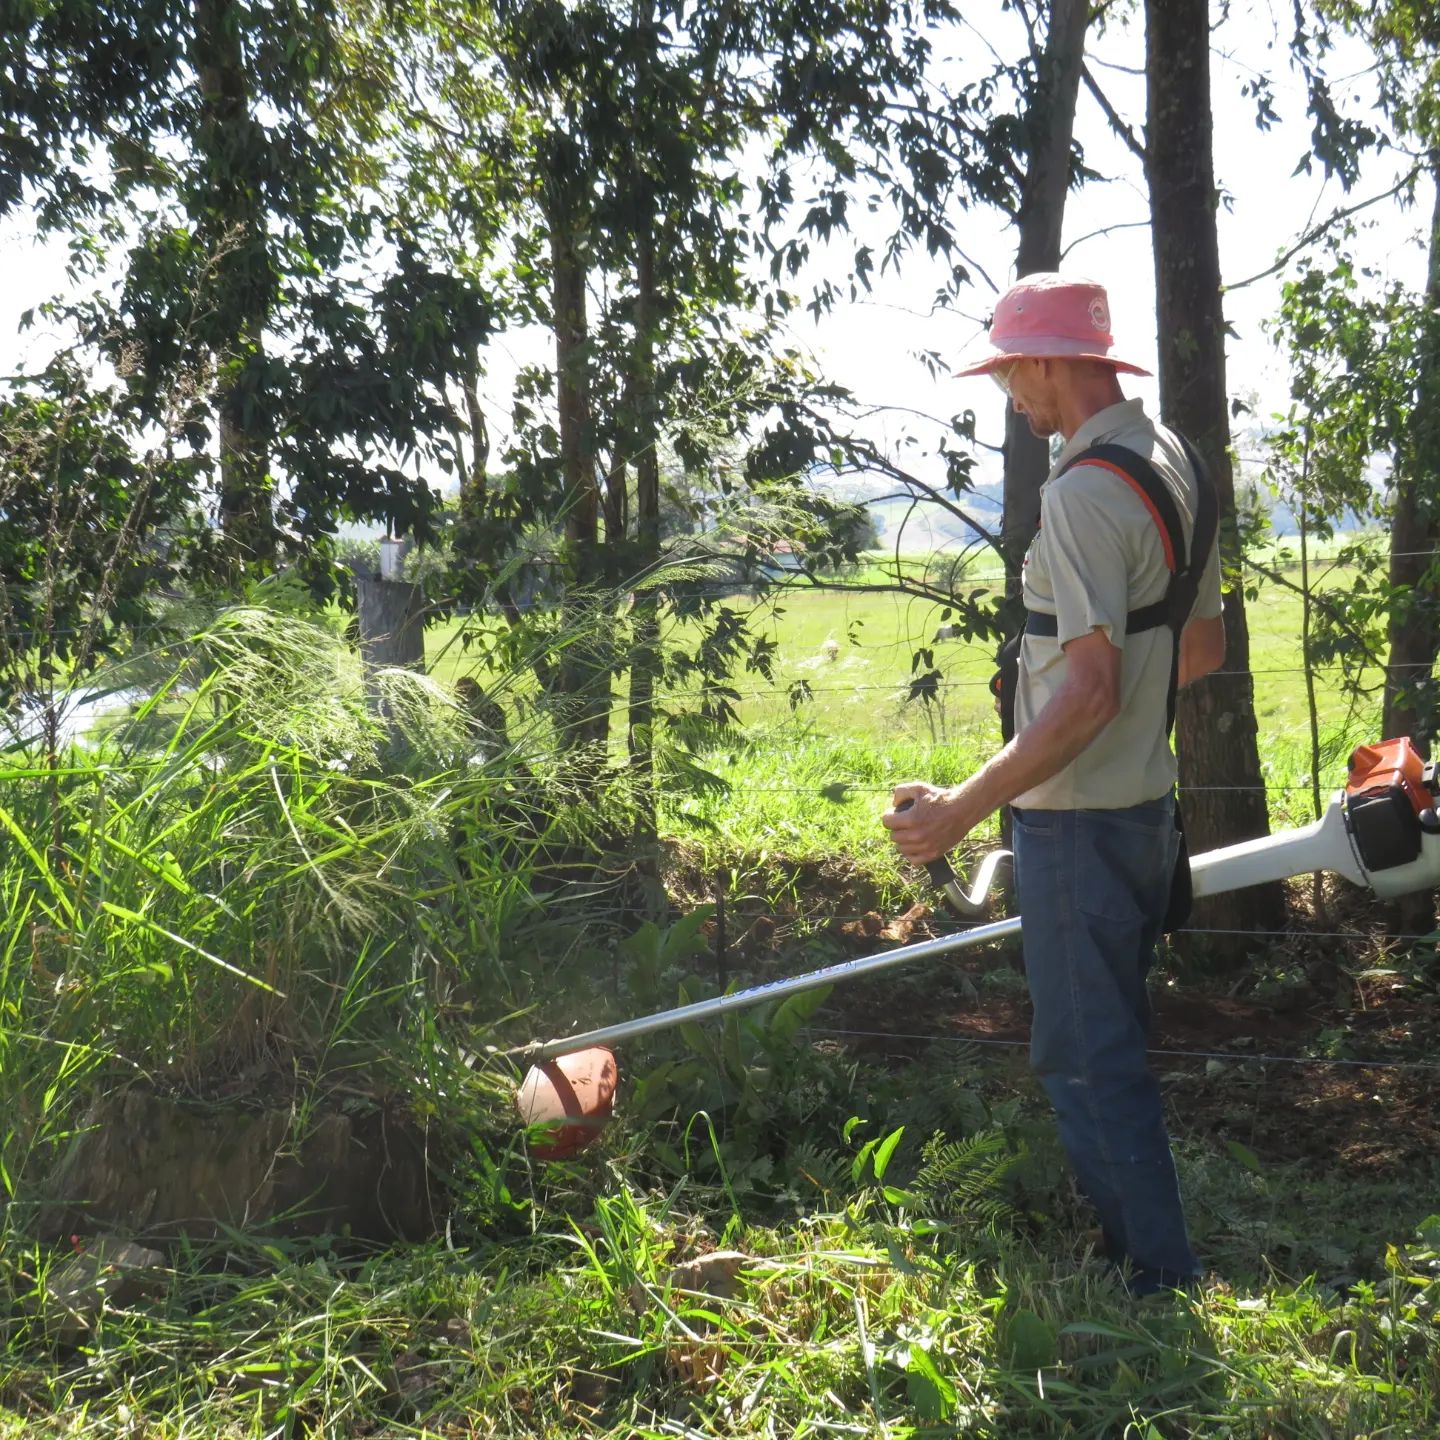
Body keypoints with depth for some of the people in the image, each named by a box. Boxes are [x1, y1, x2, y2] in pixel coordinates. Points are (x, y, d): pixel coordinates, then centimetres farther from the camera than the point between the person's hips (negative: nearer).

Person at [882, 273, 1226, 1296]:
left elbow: (1089, 691, -29)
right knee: (1114, 1039, 21)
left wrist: (964, 807, -32)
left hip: (1078, 818, -10)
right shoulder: (1174, 462, 9)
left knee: (1086, 1056, 0)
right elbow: (1205, 646, 17)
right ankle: (1135, 1247, 34)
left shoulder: (1086, 491, -22)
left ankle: (1161, 1276, 9)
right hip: (1146, 802, 10)